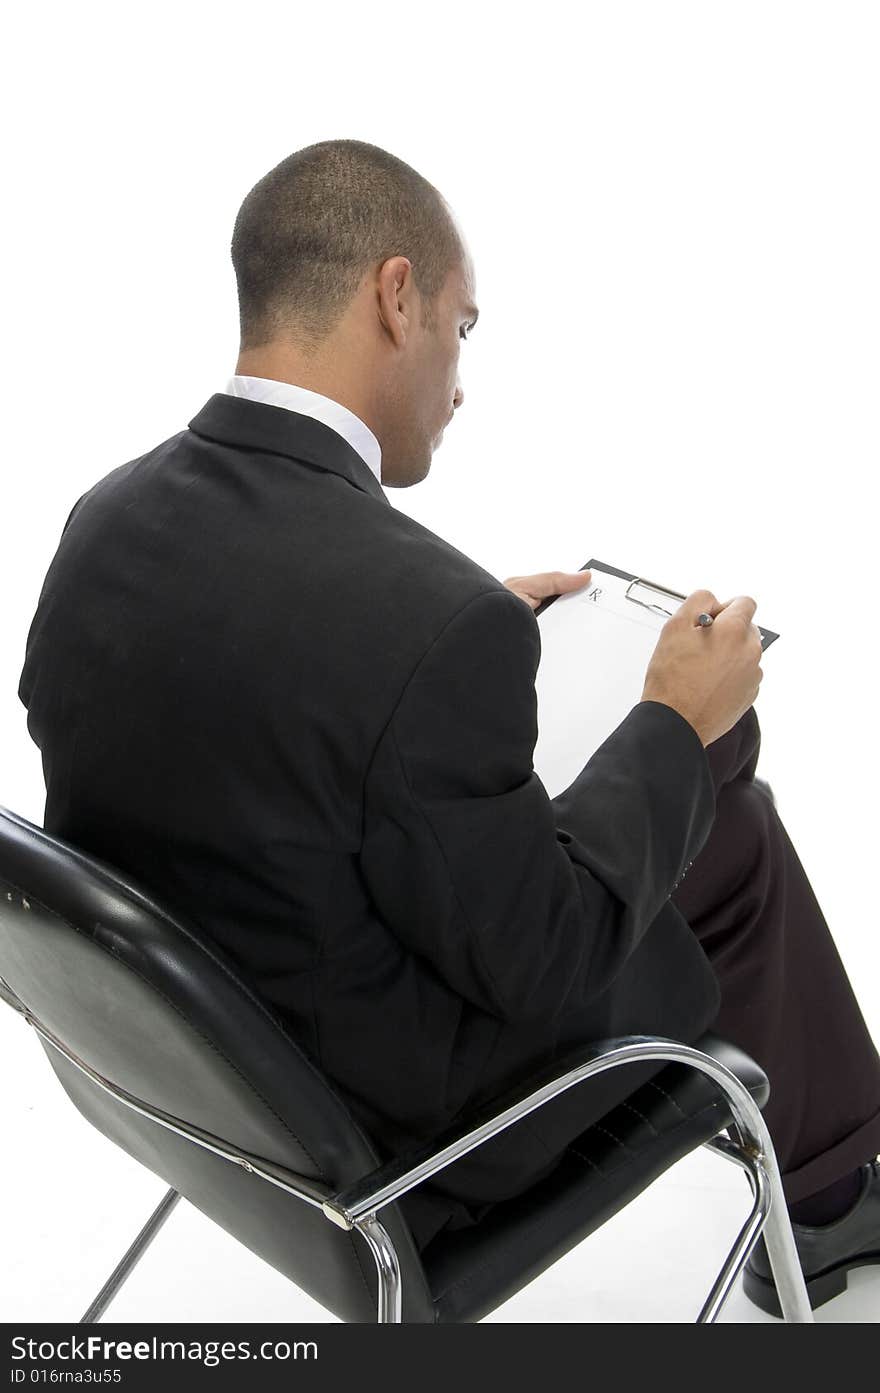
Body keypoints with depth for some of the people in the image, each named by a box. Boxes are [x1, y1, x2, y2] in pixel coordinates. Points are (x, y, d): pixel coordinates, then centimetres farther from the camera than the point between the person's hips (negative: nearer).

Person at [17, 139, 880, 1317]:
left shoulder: (107, 518, -10)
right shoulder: (432, 620, -34)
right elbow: (543, 967, -22)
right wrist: (677, 722, -9)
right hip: (398, 1131, -7)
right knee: (734, 845, 14)